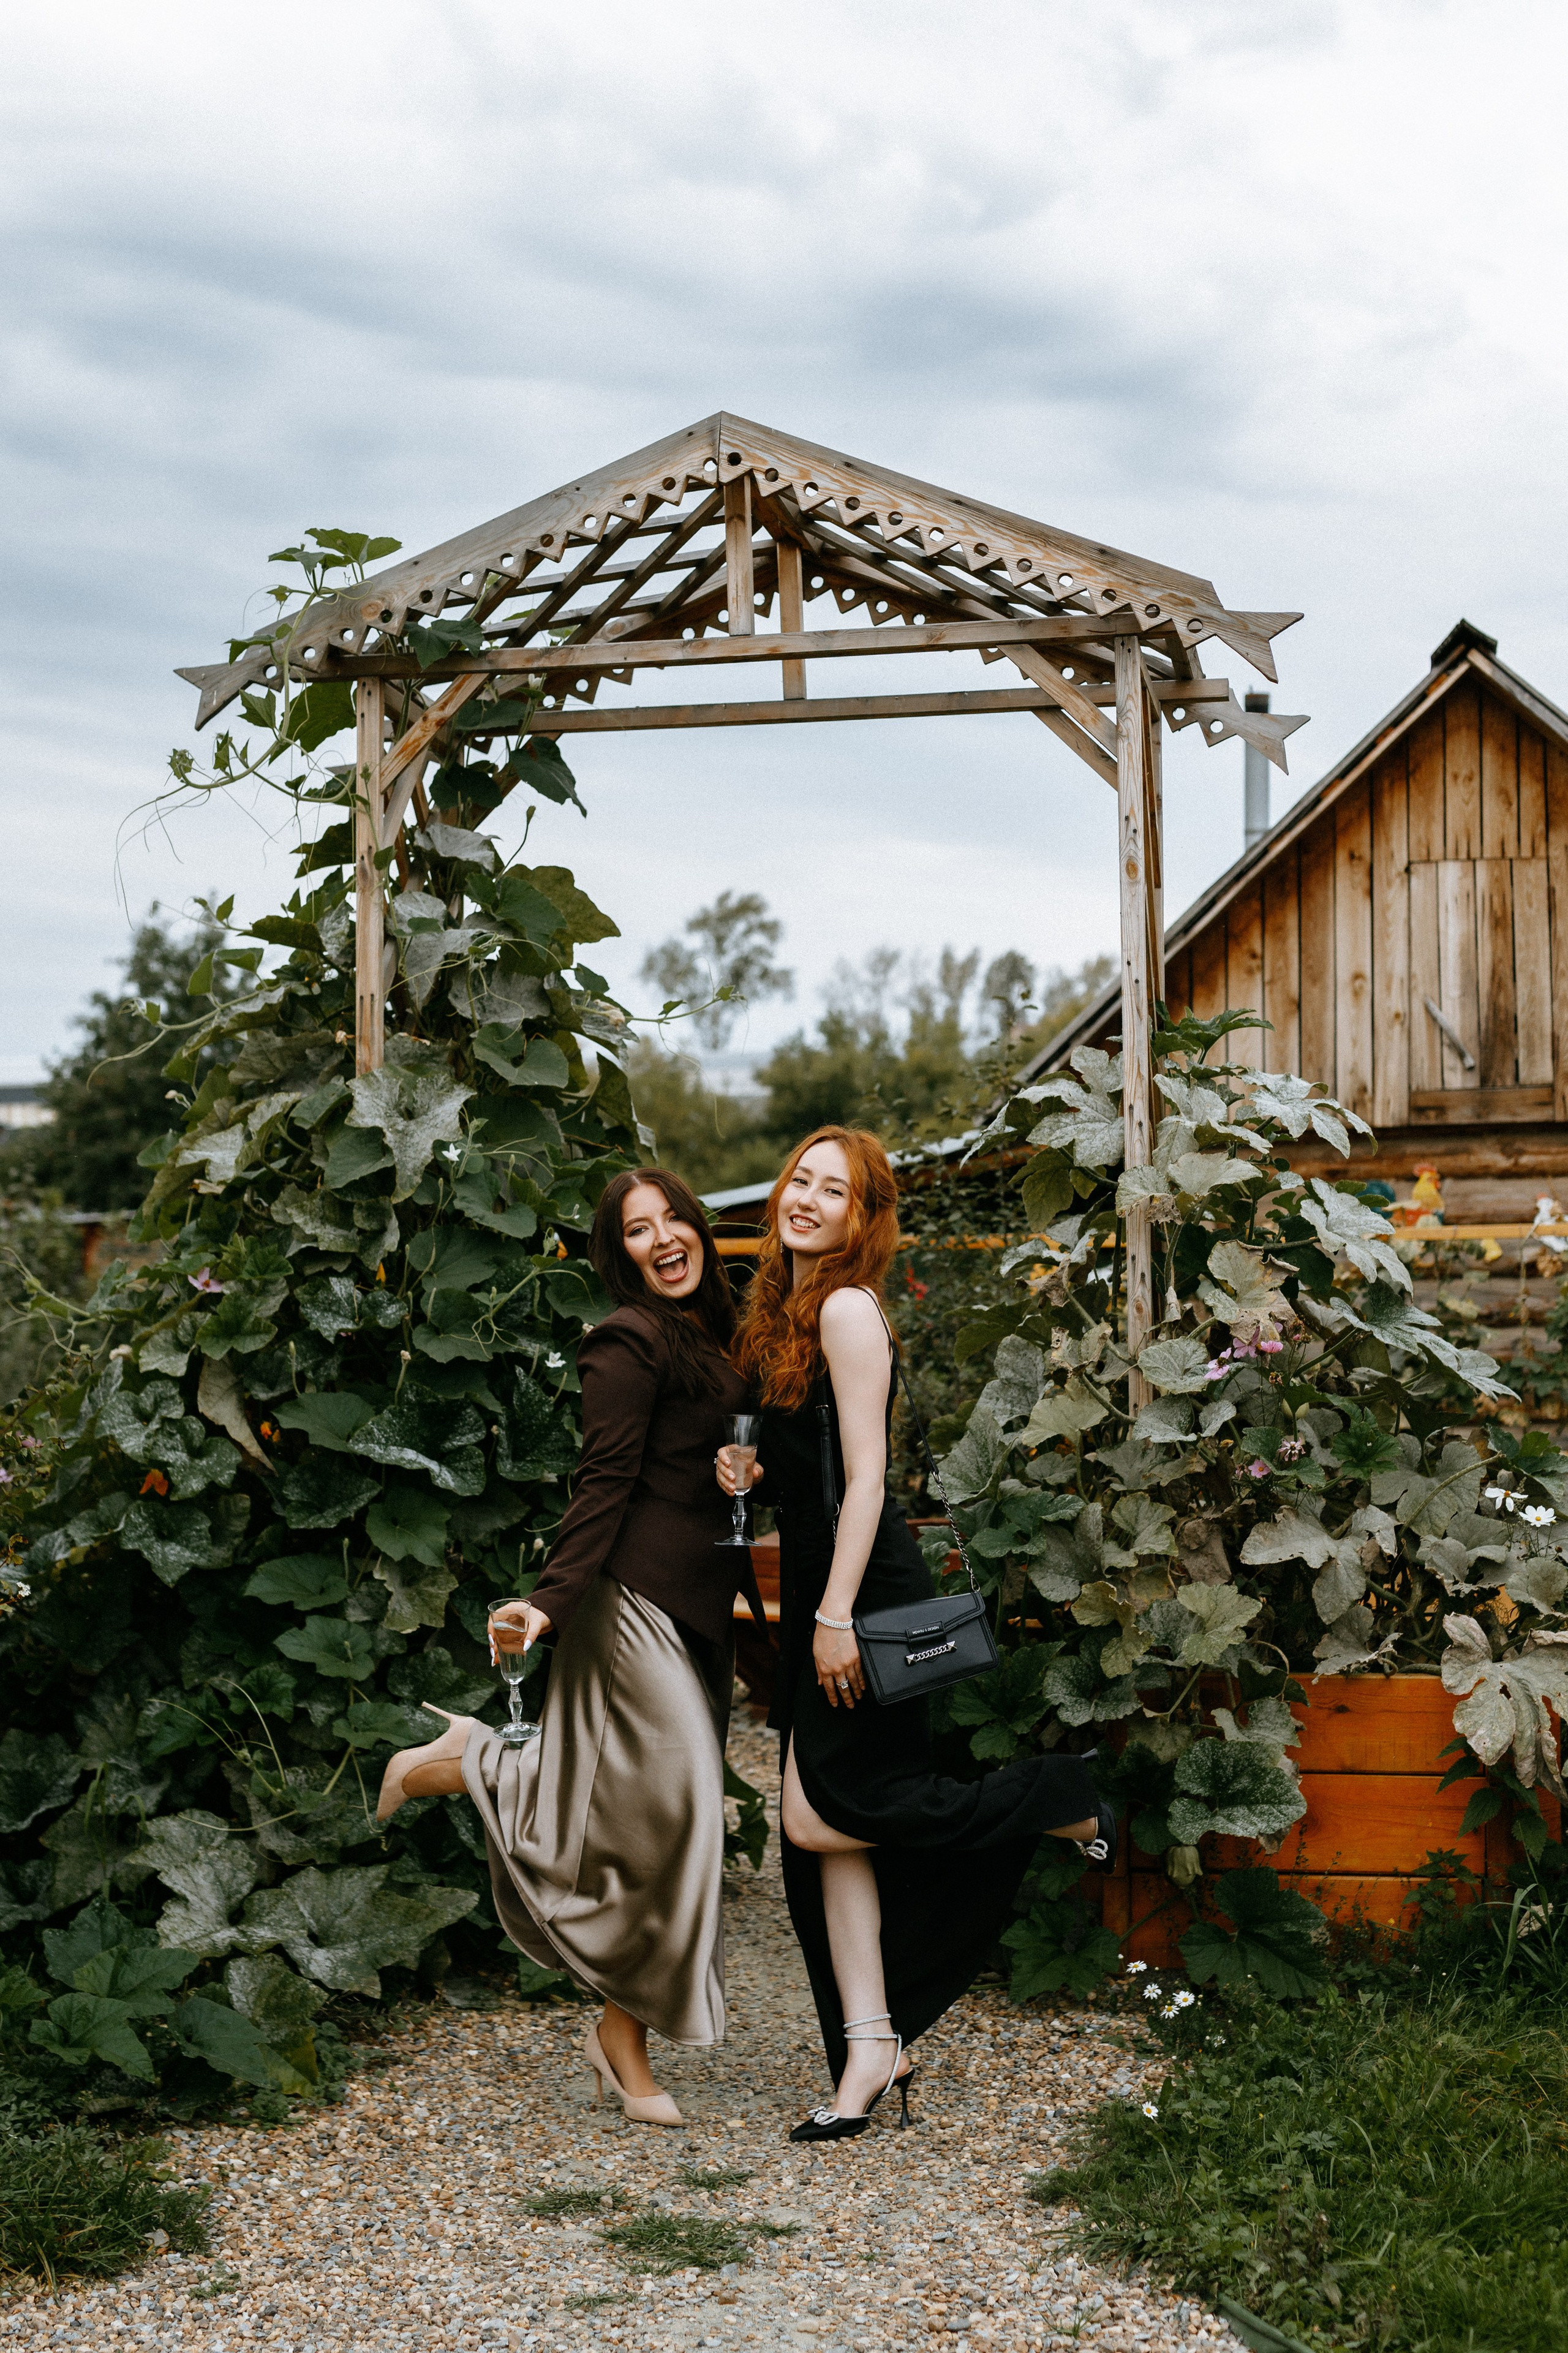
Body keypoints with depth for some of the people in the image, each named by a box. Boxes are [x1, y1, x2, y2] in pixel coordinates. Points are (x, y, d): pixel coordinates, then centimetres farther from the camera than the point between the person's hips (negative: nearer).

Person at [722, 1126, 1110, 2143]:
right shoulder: (786, 1308, 14)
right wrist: (750, 1471, 3)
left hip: (867, 1587, -9)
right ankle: (872, 2048, 10)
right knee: (826, 1836, 5)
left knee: (825, 1816, -9)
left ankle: (1056, 1802, 6)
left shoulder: (848, 1308, -13)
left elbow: (865, 1476, -17)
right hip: (816, 1585, 9)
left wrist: (837, 1613, -20)